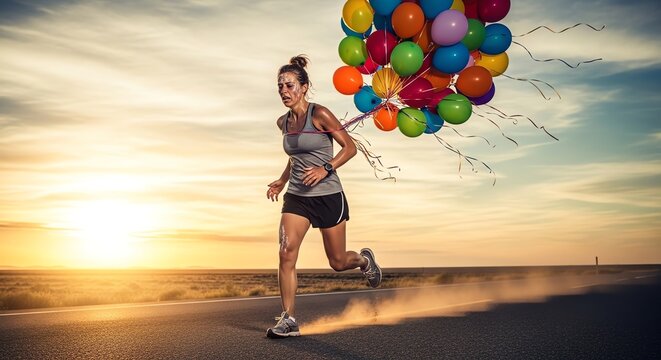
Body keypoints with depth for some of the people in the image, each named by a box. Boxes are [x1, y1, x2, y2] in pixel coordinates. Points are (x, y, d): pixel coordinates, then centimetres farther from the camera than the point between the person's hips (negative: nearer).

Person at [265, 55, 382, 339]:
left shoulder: (320, 114, -11)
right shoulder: (283, 122, 8)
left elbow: (350, 147, -9)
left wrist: (325, 169, -22)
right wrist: (282, 181, 12)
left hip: (328, 197, -5)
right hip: (296, 197, 5)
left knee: (338, 262, 7)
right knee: (286, 253, -15)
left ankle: (364, 259, 43)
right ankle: (288, 320, -6)